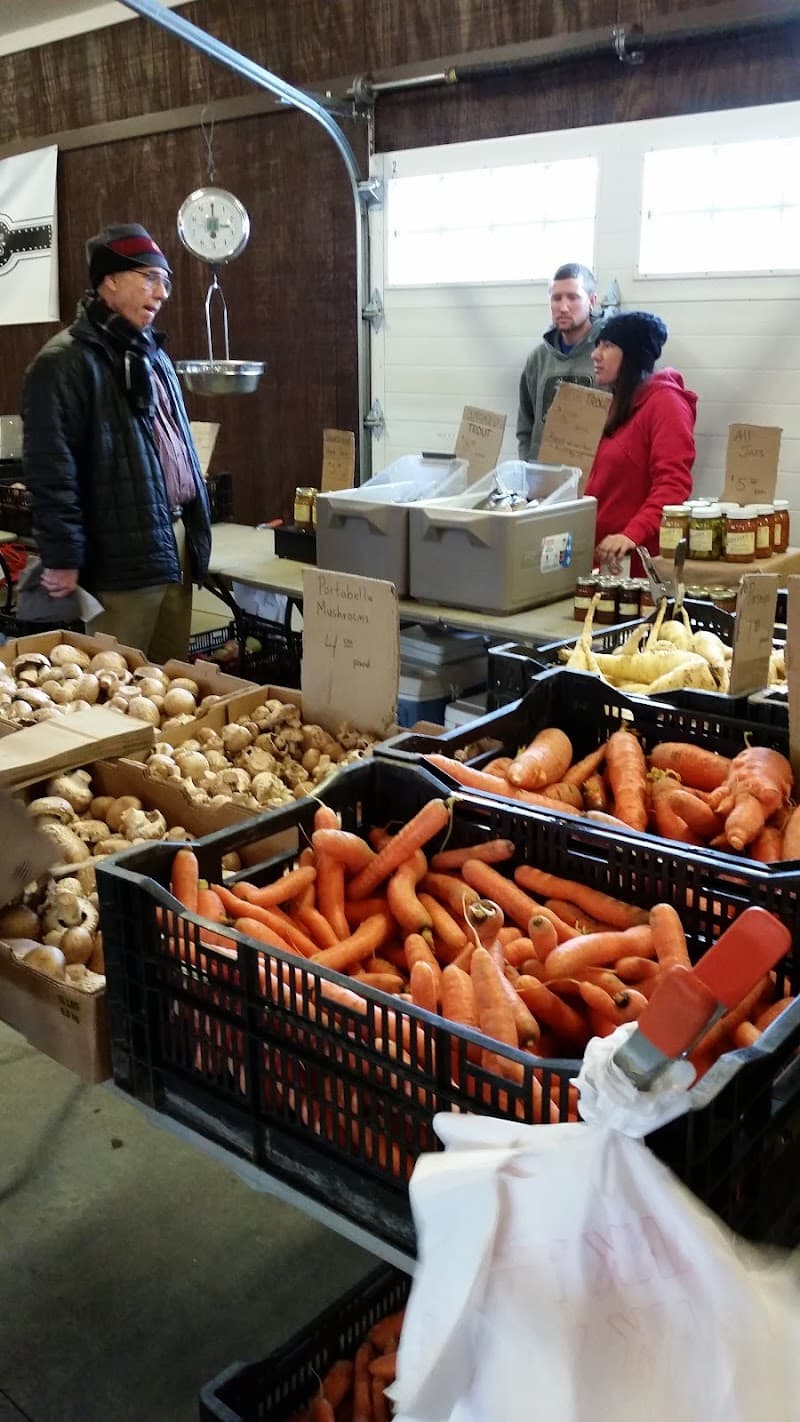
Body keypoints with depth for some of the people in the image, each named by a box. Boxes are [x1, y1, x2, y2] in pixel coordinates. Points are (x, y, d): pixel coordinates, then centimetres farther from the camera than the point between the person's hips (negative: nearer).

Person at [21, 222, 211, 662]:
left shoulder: (151, 353, 17)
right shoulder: (66, 361, -11)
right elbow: (51, 471, -16)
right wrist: (63, 559, -17)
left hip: (176, 541, 9)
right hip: (122, 560, -8)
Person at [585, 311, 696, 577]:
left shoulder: (664, 403, -10)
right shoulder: (620, 405, 18)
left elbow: (673, 484, -22)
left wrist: (632, 535, -32)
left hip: (638, 559, -8)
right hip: (603, 556, 8)